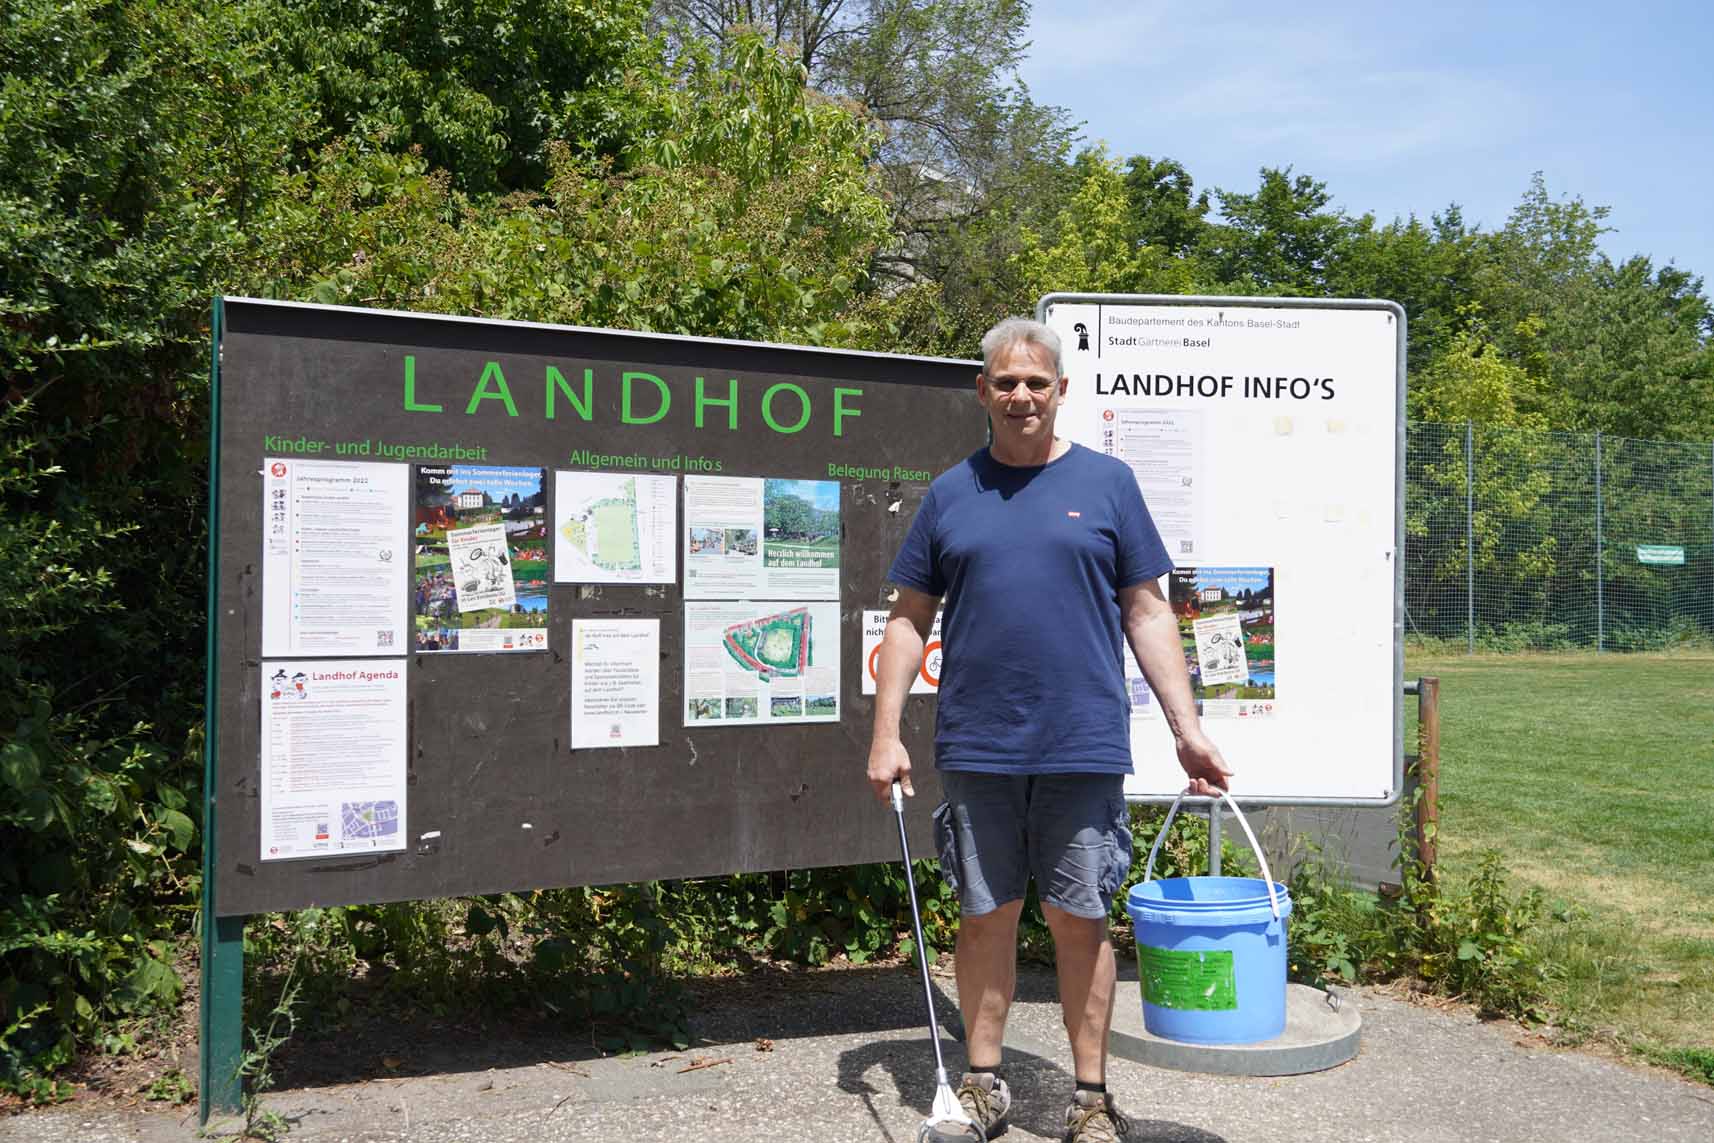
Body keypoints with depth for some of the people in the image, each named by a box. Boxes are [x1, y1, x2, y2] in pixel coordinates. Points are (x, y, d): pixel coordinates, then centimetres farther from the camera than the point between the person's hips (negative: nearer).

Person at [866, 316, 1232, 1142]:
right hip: (976, 749, 2)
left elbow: (1147, 614, 4)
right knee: (985, 917, 10)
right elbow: (909, 620, 9)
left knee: (1079, 920, 6)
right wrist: (886, 732, 1)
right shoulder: (950, 493, 8)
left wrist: (1186, 728, -2)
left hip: (1084, 748, -1)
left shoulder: (1106, 482, 5)